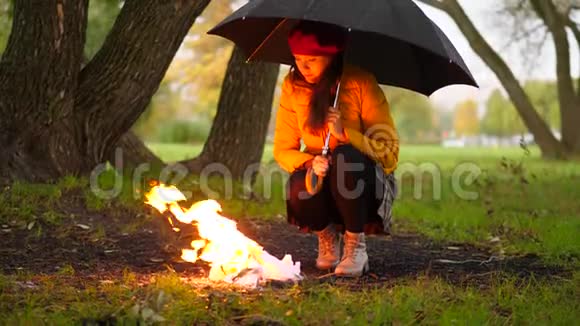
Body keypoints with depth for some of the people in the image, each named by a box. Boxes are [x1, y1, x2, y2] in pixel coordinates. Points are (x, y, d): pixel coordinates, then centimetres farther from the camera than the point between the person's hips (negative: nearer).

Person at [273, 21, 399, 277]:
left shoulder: (361, 83, -15)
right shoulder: (293, 86, -5)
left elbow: (389, 152, -15)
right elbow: (282, 150, -1)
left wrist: (345, 133, -29)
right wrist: (309, 162, -23)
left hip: (365, 181, -2)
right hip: (319, 178, 2)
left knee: (345, 157, -36)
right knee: (298, 188, -33)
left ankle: (356, 247, -16)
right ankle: (327, 236, 2)